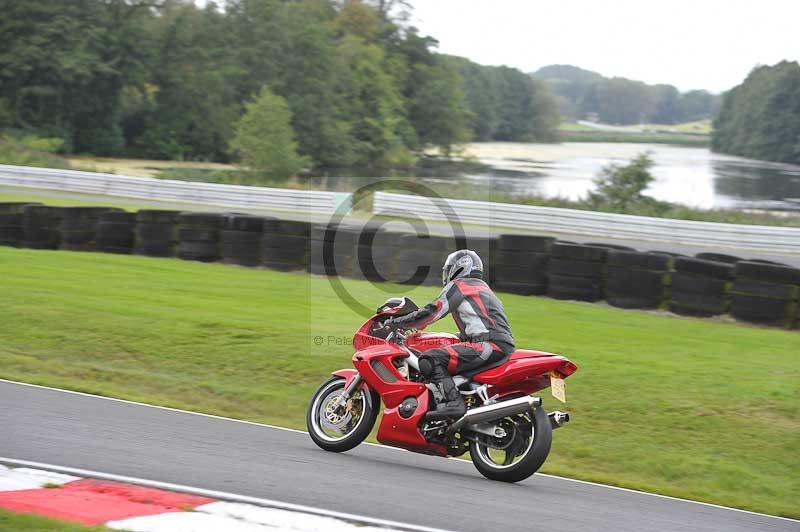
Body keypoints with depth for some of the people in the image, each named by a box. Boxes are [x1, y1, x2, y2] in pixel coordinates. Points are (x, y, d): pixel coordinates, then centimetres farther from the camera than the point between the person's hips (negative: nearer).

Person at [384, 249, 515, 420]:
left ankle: (452, 403, -35)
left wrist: (396, 322, 3)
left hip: (488, 344, -10)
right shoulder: (483, 288, 31)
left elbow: (432, 312, -5)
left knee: (429, 360, -20)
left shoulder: (458, 286, 3)